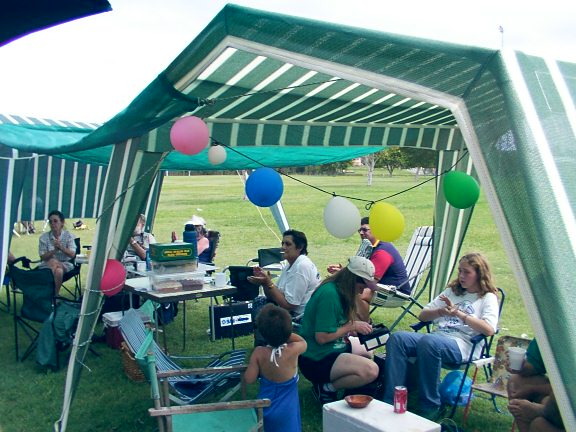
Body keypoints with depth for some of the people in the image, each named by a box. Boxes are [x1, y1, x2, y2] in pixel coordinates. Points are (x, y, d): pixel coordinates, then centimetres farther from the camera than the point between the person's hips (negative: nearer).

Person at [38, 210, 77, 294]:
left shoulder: (69, 236, 2)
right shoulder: (44, 238, 4)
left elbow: (72, 254, -8)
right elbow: (43, 257, -3)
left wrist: (61, 247, -24)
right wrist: (54, 250, -20)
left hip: (65, 264, -1)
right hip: (47, 264, 1)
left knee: (59, 271, -36)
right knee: (52, 261, -35)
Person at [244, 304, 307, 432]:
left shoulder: (259, 353, -17)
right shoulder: (293, 350, -18)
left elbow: (249, 379, -11)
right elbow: (303, 342, 5)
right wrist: (285, 334, 3)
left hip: (265, 406, 2)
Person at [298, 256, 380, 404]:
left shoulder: (339, 290, 6)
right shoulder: (329, 294, -23)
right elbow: (322, 337, -25)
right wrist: (352, 326, -15)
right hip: (316, 360, -11)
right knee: (371, 371, -24)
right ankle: (326, 388, -4)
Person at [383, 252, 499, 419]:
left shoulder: (488, 298, 12)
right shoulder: (452, 291, 29)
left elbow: (489, 330, -8)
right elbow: (423, 315, 22)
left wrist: (458, 313, -12)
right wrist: (441, 312, 1)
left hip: (462, 344, -6)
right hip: (436, 335, 6)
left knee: (428, 342, -39)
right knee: (396, 338, -23)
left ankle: (429, 407, -25)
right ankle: (392, 401, -28)